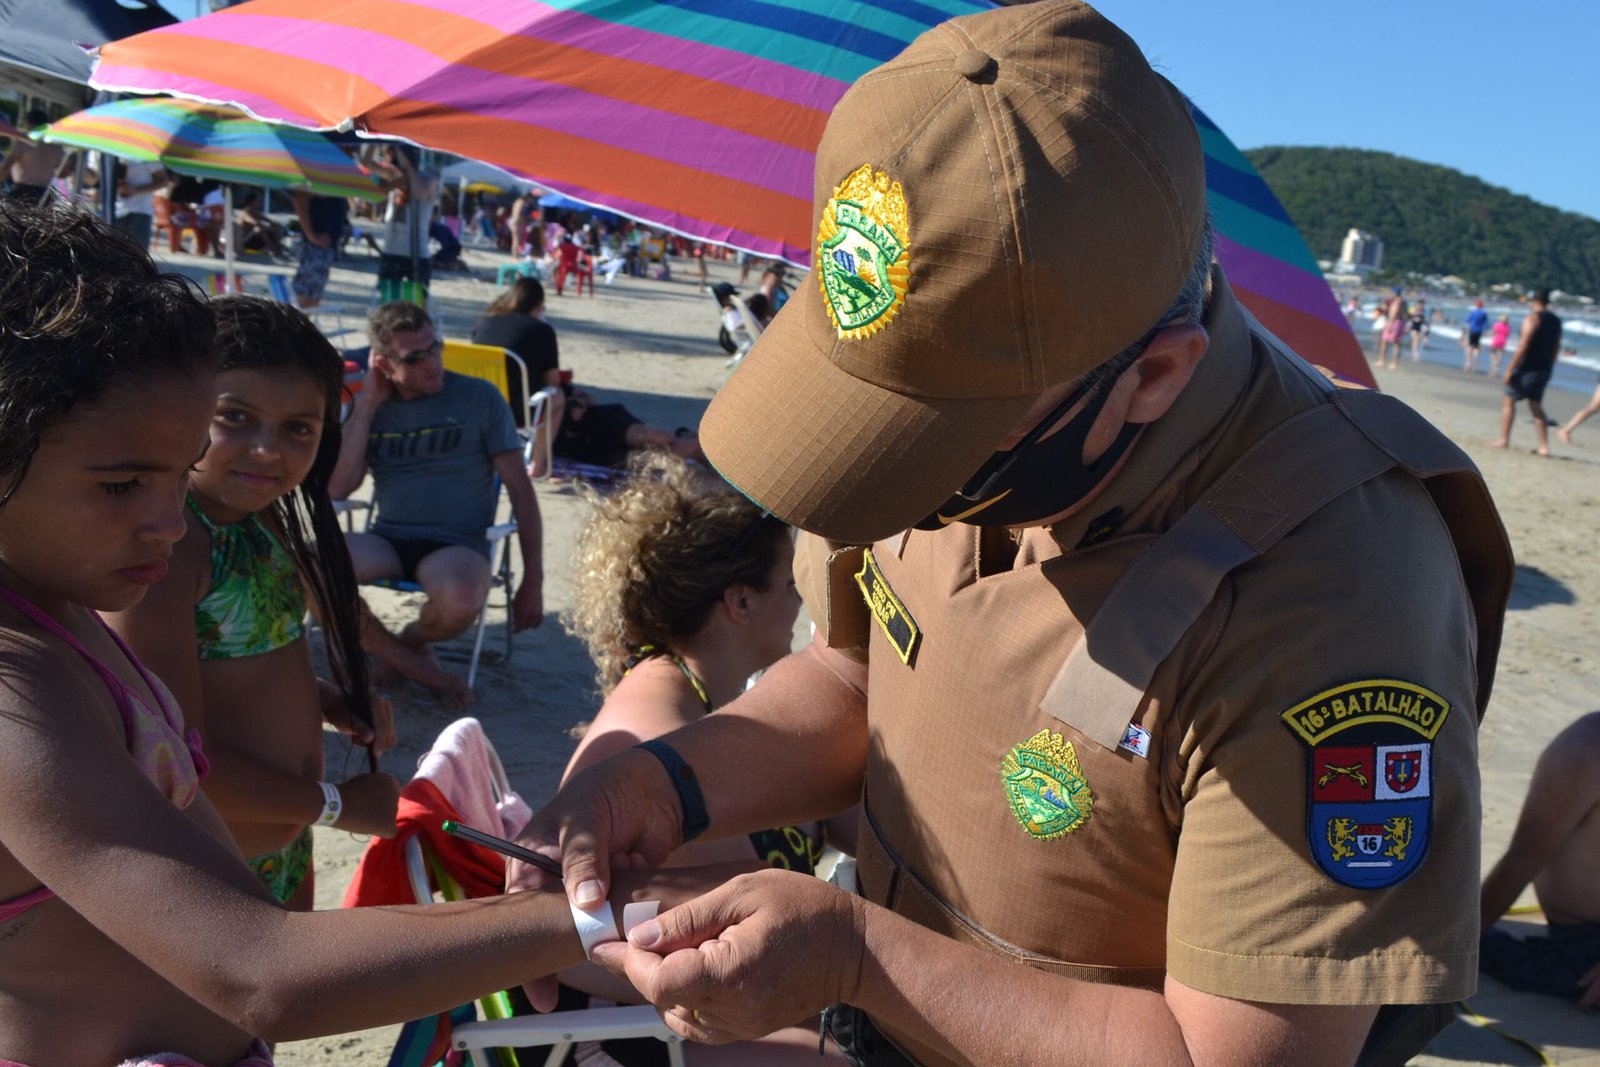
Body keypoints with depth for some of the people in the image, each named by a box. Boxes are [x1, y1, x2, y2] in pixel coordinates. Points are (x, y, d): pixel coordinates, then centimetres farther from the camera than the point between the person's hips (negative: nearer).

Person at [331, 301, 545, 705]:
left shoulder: (480, 398, 1)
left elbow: (520, 489, 2)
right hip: (387, 539, 3)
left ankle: (411, 641, 2)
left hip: (458, 543, -3)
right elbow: (337, 488, -1)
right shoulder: (370, 406, 10)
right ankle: (420, 670, -10)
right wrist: (368, 404, -3)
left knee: (460, 598, -39)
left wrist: (533, 581, -2)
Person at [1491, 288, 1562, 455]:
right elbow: (1556, 348, 16)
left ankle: (1503, 440, 1)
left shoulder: (1533, 318, -12)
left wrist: (1510, 369, -17)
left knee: (1508, 400, 3)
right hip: (1544, 370, 7)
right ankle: (1544, 446, 8)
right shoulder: (1556, 321, 12)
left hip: (1528, 368, -7)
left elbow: (1522, 346, -19)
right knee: (1536, 406, 13)